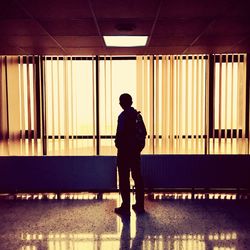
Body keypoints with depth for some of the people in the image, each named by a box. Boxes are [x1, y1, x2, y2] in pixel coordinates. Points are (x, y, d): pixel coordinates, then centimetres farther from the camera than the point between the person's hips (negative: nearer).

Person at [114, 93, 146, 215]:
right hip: (135, 151, 7)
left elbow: (120, 134, -20)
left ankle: (125, 207, 7)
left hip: (124, 151, -6)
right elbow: (144, 133, 8)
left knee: (124, 179, 2)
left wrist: (117, 144, -2)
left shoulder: (123, 116, -14)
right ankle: (139, 205, 20)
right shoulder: (138, 115, 6)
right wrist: (139, 146, 16)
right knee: (137, 177, 12)